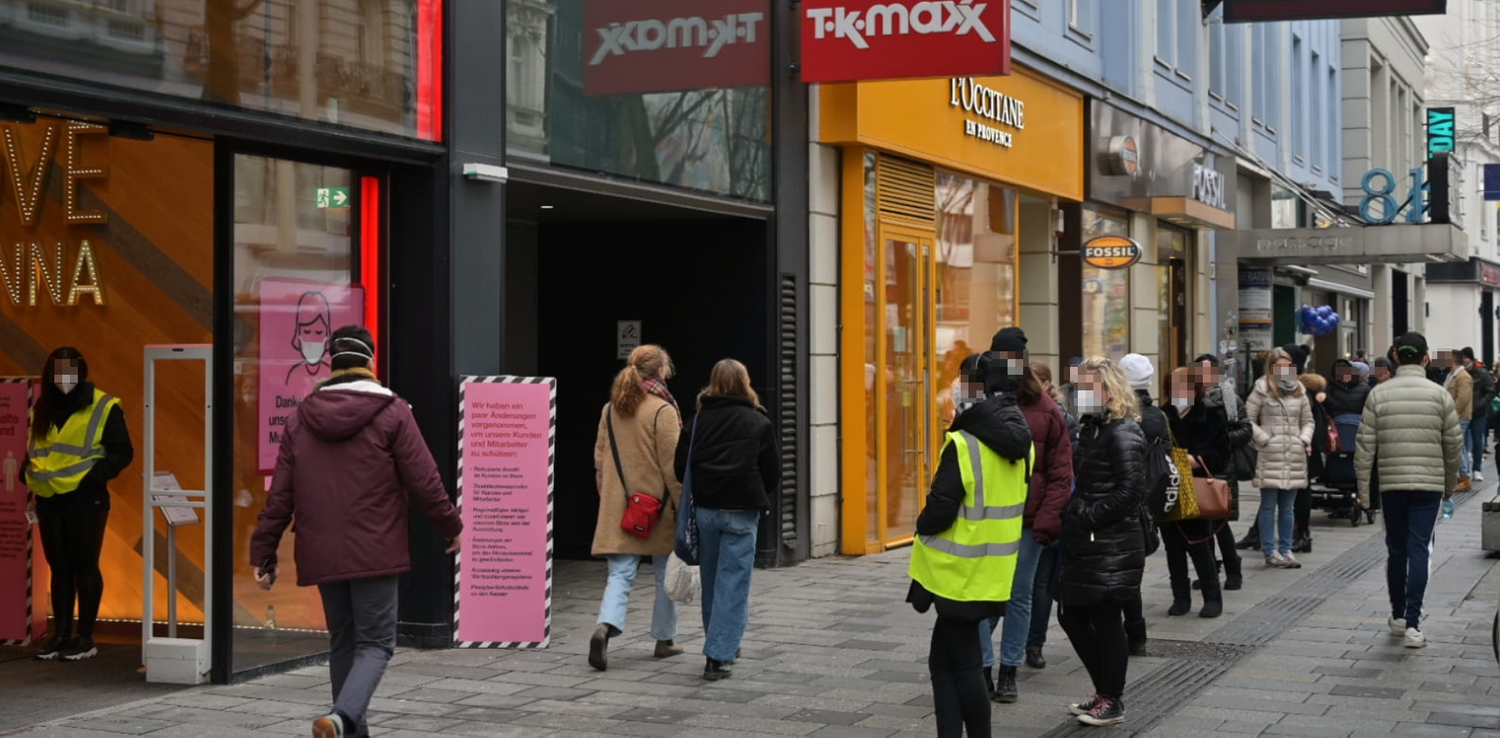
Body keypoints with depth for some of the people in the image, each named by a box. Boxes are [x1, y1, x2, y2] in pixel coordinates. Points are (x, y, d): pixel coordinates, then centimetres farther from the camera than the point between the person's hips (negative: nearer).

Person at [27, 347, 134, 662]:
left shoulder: (103, 407, -4)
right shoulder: (43, 409, 12)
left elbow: (122, 452, -5)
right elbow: (32, 450, 23)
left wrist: (98, 474, -19)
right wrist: (30, 478, 6)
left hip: (85, 500, -5)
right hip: (48, 500, 5)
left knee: (84, 566, -1)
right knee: (59, 568, 10)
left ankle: (85, 638, 5)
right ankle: (61, 634, 17)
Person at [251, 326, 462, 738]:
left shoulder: (301, 417, 7)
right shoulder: (391, 412, -5)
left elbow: (279, 495, 6)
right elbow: (423, 481, -5)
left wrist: (264, 552, 12)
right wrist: (451, 527, 10)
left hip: (322, 554, 4)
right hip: (374, 552, -4)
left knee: (343, 642, 16)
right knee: (375, 642, 0)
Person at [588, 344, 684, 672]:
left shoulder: (610, 410, 7)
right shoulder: (663, 410, -11)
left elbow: (600, 460, 11)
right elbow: (673, 465, -13)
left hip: (618, 508, 4)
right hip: (659, 507, -4)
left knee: (620, 574, 1)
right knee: (666, 574, 12)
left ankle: (605, 626, -23)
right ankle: (665, 639, 21)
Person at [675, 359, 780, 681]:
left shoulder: (699, 420, 4)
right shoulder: (759, 422, -2)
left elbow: (681, 465, 3)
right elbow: (772, 472, 2)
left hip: (705, 509, 3)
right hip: (741, 511, -3)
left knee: (711, 581, 16)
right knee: (732, 583, -1)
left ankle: (721, 647, 28)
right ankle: (719, 657, -8)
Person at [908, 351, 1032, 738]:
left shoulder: (964, 444, -20)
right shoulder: (1020, 444, 5)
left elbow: (940, 509, -18)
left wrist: (922, 530, 1)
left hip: (961, 574, -7)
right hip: (994, 571, 7)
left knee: (963, 663, 3)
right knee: (944, 660, 15)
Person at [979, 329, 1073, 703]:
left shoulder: (1045, 411, 1)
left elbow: (1060, 472, 0)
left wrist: (1049, 519, -9)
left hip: (1027, 522, 1)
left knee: (1019, 597, 9)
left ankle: (1008, 671, 19)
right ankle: (981, 668, 7)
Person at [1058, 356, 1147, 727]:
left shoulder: (1124, 434, -14)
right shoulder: (1092, 429, 15)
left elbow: (1131, 490, -21)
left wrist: (1087, 515, -18)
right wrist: (1072, 513, 5)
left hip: (1112, 546, -10)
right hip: (1084, 544, 10)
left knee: (1106, 620, -1)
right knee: (1073, 616, 13)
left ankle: (1113, 702, 12)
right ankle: (1104, 691, 26)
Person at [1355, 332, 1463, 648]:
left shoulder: (1378, 394, -2)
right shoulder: (1440, 395, -3)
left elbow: (1365, 444, -3)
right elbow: (1454, 444, 2)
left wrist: (1362, 486, 4)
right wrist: (1451, 482, 16)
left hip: (1391, 484, 1)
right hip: (1429, 483, -1)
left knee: (1396, 550, 14)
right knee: (1419, 551, -2)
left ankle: (1398, 616, 26)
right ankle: (1413, 623, -9)